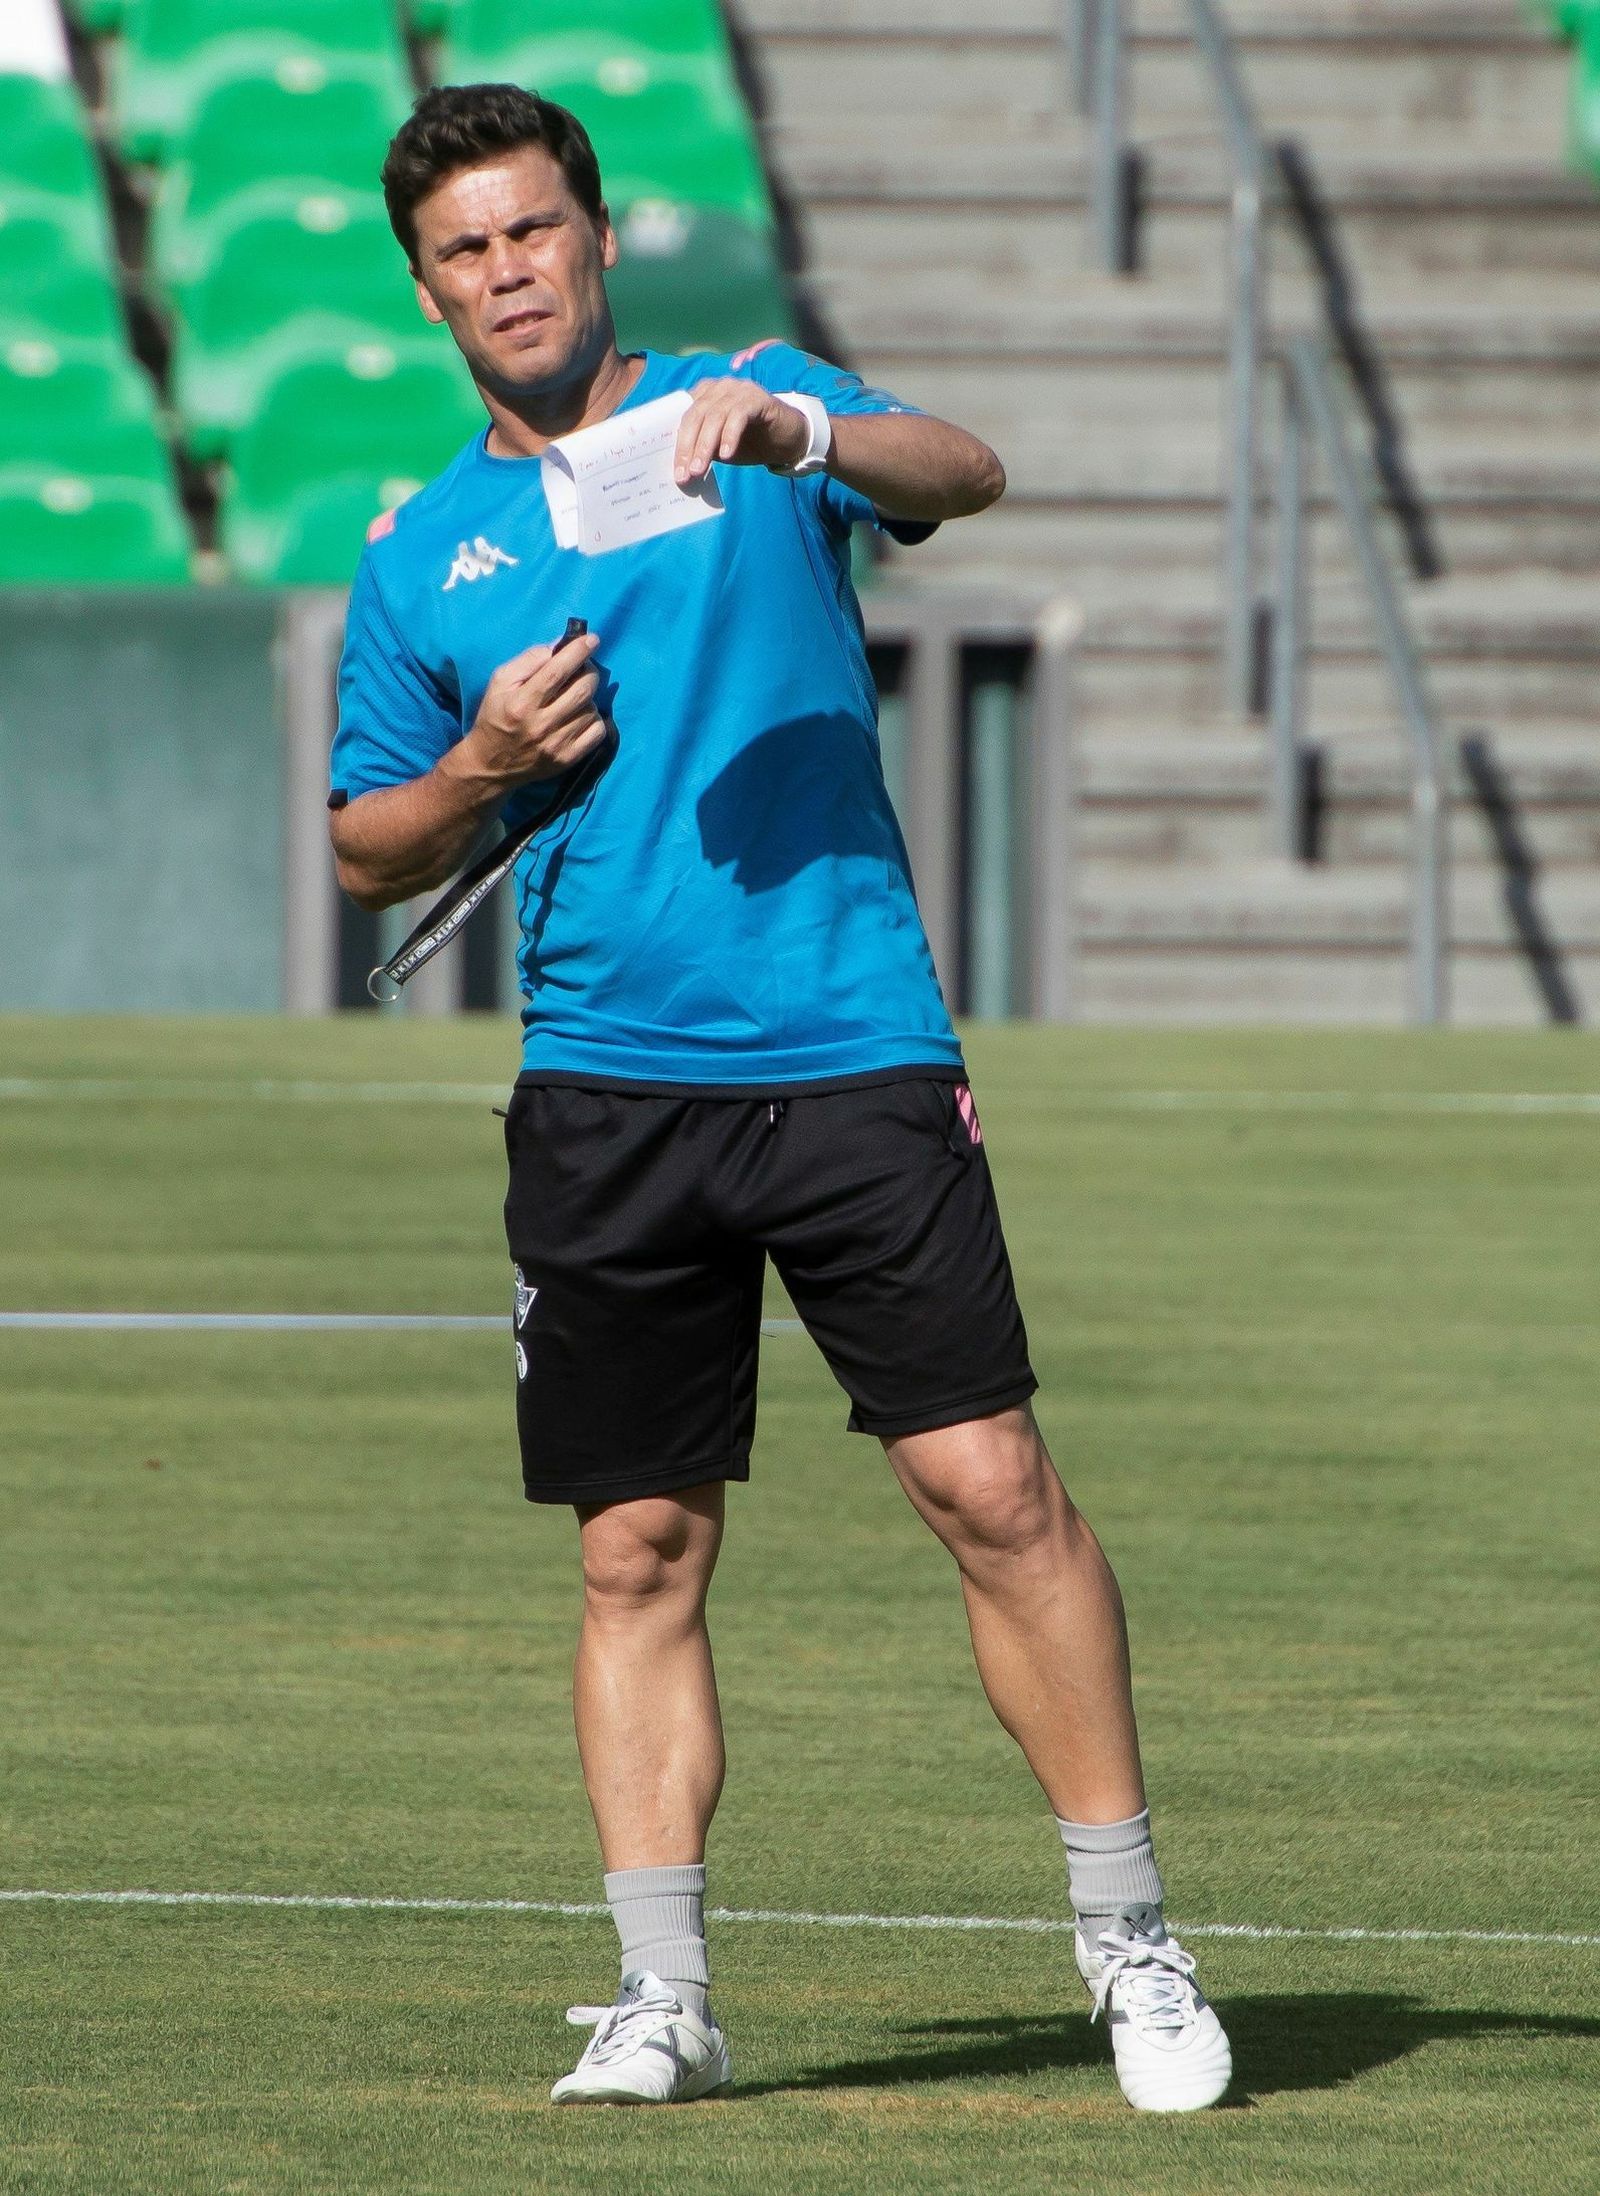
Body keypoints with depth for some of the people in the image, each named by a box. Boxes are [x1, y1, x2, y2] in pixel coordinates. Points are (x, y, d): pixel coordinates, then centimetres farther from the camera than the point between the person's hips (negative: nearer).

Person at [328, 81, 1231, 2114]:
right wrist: (479, 768, -2)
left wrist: (799, 433, -32)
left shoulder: (754, 407, 6)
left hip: (852, 1051, -3)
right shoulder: (420, 559, 13)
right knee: (638, 1552, 2)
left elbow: (961, 473, -13)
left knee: (993, 1487, -9)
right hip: (605, 1090, 3)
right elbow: (367, 853, 18)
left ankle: (1130, 1942, -2)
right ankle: (660, 1996, 5)